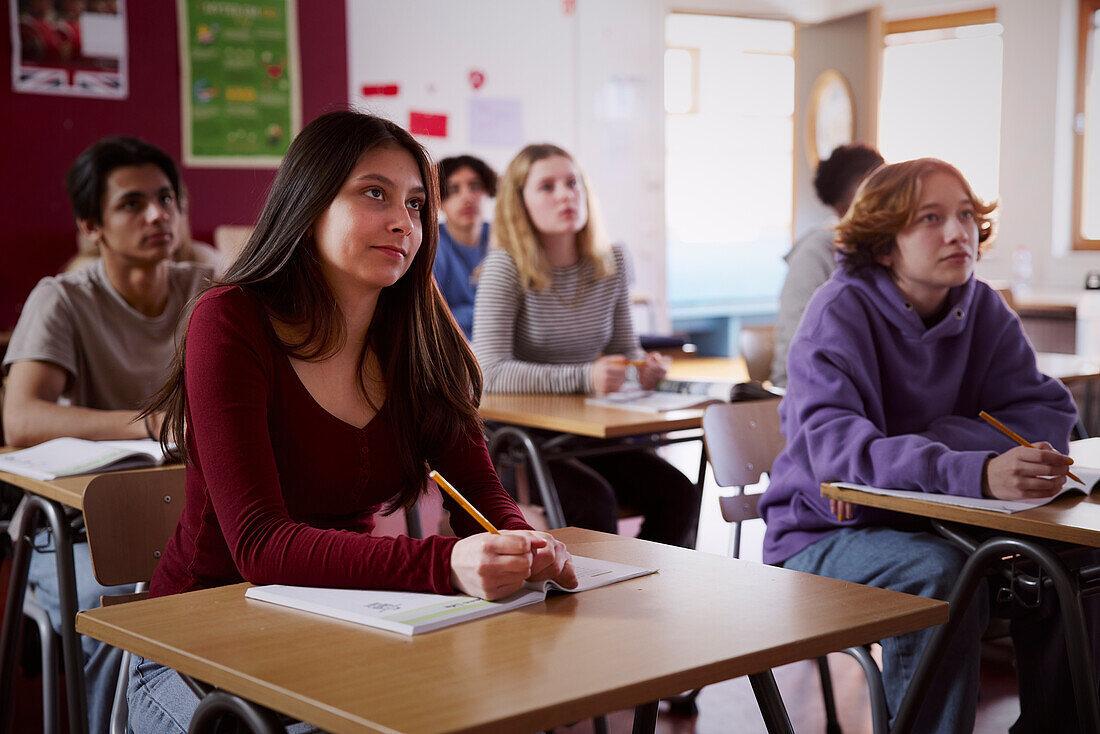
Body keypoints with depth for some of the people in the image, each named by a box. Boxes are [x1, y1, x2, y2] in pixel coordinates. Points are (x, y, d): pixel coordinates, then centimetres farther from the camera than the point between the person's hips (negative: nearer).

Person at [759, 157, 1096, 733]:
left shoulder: (982, 308, 1)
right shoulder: (840, 312, -17)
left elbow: (1050, 412, -8)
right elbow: (834, 447, -33)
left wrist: (924, 447, -24)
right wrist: (978, 472, -49)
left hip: (931, 522, 5)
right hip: (822, 537, -5)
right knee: (938, 572, -33)